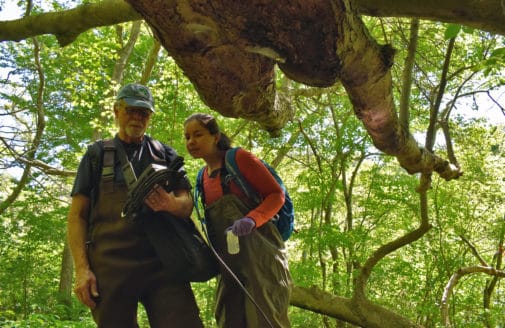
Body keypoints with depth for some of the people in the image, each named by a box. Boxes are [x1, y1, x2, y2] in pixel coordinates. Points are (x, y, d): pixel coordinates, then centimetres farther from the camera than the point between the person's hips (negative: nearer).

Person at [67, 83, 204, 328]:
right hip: (110, 266, 0)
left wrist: (172, 205, -16)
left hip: (162, 262, 1)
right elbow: (77, 215, 8)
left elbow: (187, 203, 10)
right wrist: (82, 268, -5)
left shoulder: (165, 154, 18)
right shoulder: (97, 154, 14)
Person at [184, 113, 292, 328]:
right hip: (229, 263, 7)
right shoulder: (203, 176, 16)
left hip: (259, 254, -6)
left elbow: (276, 195, -6)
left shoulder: (239, 158, -2)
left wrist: (251, 220, -24)